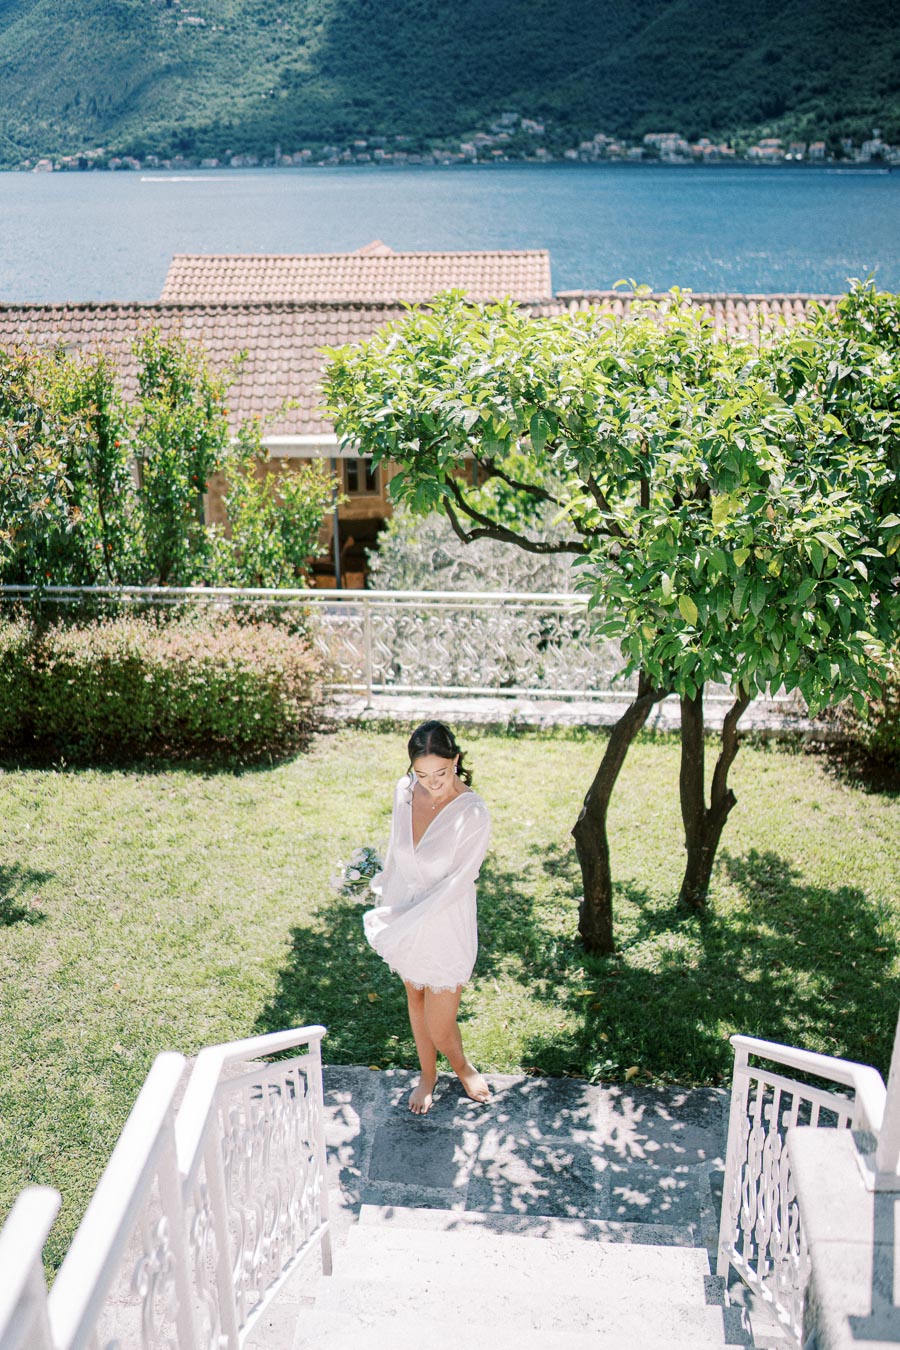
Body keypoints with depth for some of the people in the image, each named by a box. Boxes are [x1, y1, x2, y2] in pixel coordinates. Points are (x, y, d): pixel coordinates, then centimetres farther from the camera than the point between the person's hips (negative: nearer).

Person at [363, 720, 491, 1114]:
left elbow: (456, 884, -25)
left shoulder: (473, 815, -26)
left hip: (446, 928, -5)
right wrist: (385, 890, 18)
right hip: (403, 918, 5)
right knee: (415, 999, 24)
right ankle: (427, 1075, 48)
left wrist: (403, 924, -28)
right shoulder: (404, 791, -10)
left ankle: (462, 1066, 40)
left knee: (440, 1030, 5)